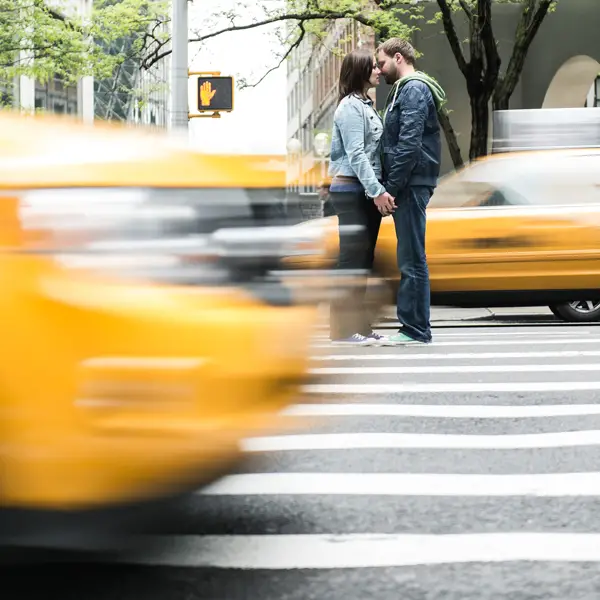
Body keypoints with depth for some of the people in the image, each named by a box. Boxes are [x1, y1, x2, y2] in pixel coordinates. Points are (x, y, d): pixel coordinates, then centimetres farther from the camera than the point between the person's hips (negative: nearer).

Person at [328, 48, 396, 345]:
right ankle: (343, 328, -6)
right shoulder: (350, 107, -11)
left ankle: (358, 325, 14)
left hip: (366, 191, 9)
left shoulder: (366, 105, 18)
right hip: (351, 190, -9)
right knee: (352, 257, -8)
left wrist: (377, 190, 13)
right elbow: (356, 154, -19)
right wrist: (376, 190, -24)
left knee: (363, 259, 10)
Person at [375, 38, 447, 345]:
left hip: (411, 184, -10)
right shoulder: (404, 89, 20)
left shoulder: (415, 89, -11)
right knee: (409, 258, 12)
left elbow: (409, 144, -20)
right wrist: (389, 186, 15)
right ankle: (413, 326, 17)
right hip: (406, 185, 10)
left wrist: (389, 187, -20)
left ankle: (416, 330, -5)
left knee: (412, 259, -7)